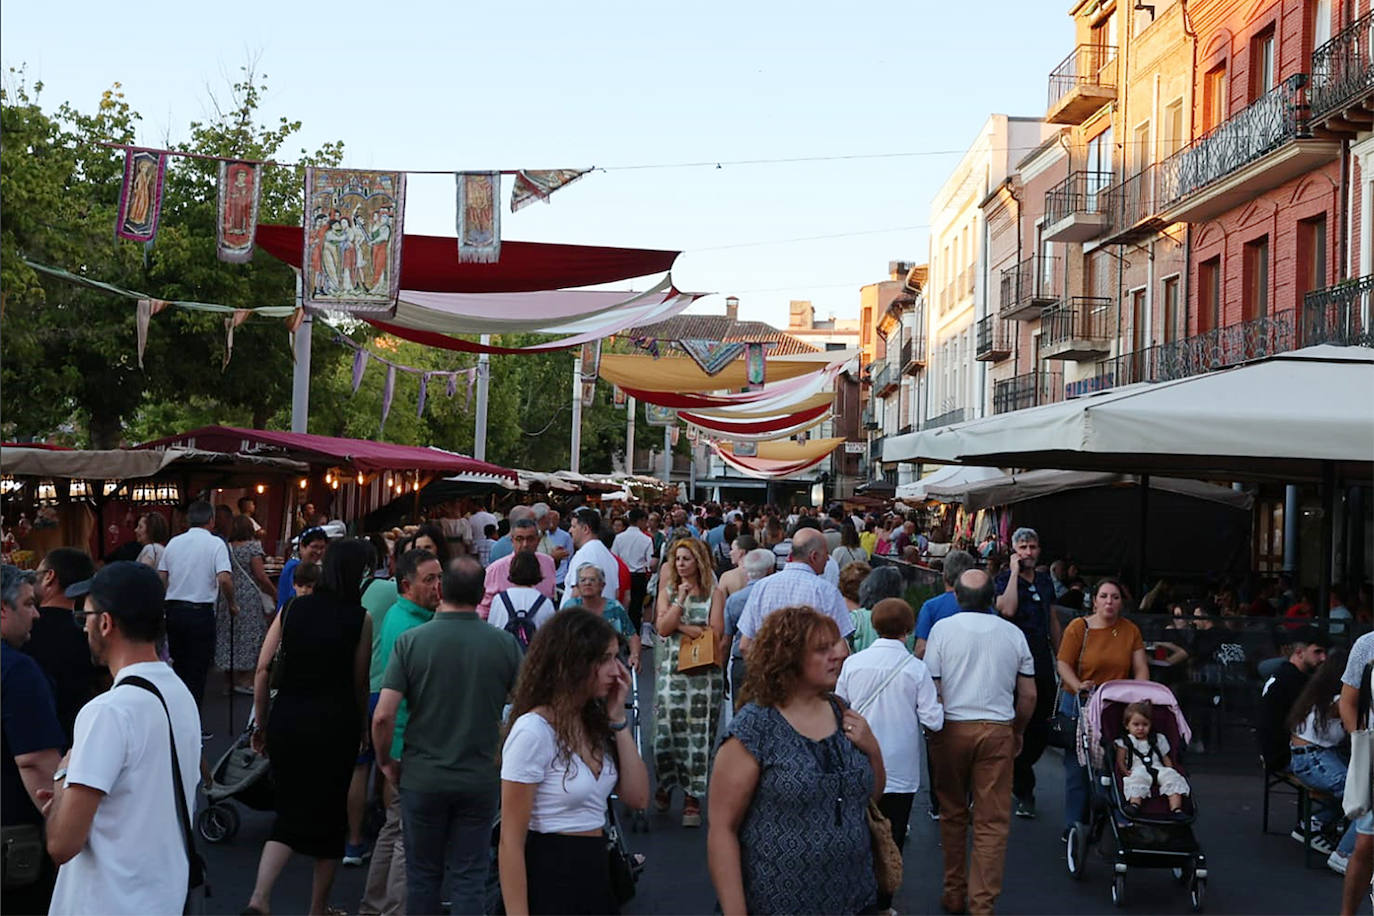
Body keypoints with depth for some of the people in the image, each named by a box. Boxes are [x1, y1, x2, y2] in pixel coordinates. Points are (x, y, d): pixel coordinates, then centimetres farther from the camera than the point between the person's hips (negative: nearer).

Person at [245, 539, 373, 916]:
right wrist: (363, 729, 14)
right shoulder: (360, 619, -4)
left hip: (286, 719, 3)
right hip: (335, 723, -3)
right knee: (329, 814, 12)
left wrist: (261, 722, 10)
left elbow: (262, 668, 2)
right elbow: (359, 682, 0)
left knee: (290, 813, 13)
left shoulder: (293, 609, 5)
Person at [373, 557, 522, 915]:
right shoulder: (504, 644, -7)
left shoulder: (411, 641, -11)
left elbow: (383, 715, -14)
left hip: (422, 778, 0)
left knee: (422, 875, 15)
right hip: (480, 778, 1)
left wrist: (385, 761, 3)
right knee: (470, 878, 9)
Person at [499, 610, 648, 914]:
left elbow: (637, 796, 1)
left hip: (596, 874, 8)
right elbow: (511, 841, -17)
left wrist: (618, 719, -3)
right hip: (548, 879, -8)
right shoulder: (533, 731, -18)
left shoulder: (596, 723, 6)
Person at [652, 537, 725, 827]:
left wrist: (680, 627, -4)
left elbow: (716, 631, -6)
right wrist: (681, 599, -10)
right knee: (667, 726, -3)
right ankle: (665, 784, 21)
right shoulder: (668, 591, 10)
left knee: (699, 732, -2)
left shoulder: (713, 593, 4)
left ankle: (692, 796, 4)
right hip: (671, 669, 1)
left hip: (704, 672, -1)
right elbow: (663, 627, -4)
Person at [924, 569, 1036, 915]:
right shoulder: (1013, 634, 4)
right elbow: (1028, 695, 8)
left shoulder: (942, 629, -3)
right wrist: (1018, 732, 22)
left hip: (952, 728, 0)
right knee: (992, 821, 2)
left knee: (952, 813, 14)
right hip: (998, 730, 0)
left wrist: (932, 728, 9)